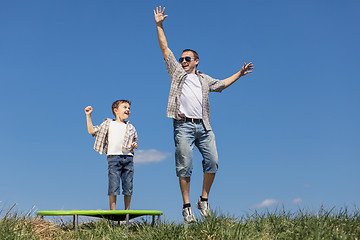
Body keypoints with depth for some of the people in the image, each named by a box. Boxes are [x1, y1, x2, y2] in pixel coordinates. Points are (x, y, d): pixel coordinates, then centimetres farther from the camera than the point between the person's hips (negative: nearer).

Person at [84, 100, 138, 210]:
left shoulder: (131, 127, 20)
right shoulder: (109, 124, 11)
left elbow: (134, 142, 26)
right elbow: (92, 131, 8)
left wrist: (135, 145, 2)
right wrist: (88, 116, 3)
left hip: (128, 157, 3)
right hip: (114, 156, -3)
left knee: (128, 186, 2)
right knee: (114, 185, -6)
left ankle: (127, 210, 11)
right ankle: (112, 210, 1)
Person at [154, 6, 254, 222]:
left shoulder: (205, 80, 25)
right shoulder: (177, 72, 17)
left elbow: (222, 84, 39)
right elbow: (165, 49, 15)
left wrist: (239, 74, 37)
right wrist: (159, 26, 13)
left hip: (203, 126, 3)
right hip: (184, 125, -3)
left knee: (212, 162, -6)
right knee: (185, 166, -7)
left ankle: (204, 200, 8)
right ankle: (187, 206, -3)